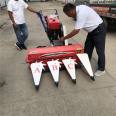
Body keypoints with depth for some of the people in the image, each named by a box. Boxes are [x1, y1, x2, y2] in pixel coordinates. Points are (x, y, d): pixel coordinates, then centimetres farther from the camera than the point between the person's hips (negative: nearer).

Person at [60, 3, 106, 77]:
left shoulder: (81, 14, -31)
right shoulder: (79, 8, -4)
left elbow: (76, 31, -28)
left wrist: (64, 38, -18)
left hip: (99, 30, -10)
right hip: (92, 30, 10)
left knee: (100, 50, 1)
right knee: (87, 48, 15)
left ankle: (101, 69, 16)